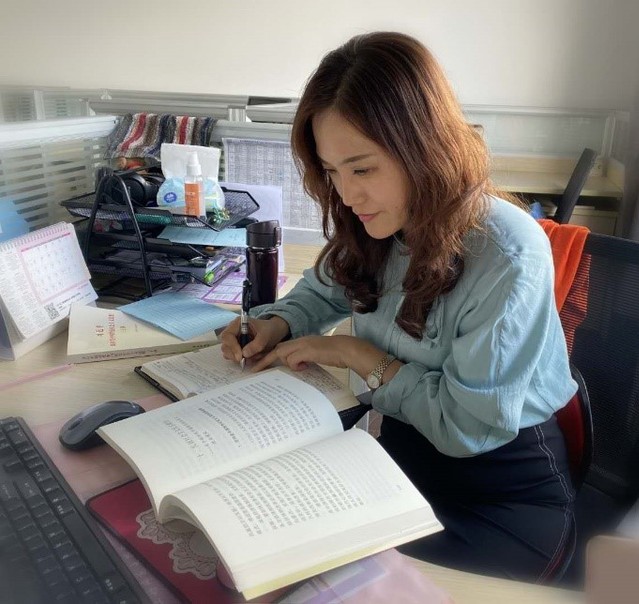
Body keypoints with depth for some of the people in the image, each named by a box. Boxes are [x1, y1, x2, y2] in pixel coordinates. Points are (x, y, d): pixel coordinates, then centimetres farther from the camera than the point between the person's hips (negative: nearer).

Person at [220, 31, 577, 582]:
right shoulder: (377, 230, -6)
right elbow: (324, 290, 13)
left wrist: (357, 355, -17)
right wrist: (276, 325, -8)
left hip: (506, 495, -5)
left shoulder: (508, 257, -27)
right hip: (404, 453, 6)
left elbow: (470, 426, -22)